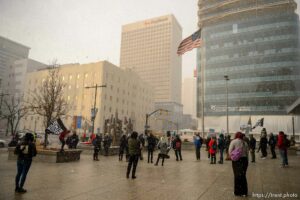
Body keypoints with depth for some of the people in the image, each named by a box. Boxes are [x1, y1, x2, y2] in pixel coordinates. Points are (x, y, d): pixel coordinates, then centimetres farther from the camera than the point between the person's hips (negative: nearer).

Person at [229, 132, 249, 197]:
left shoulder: (234, 141, -8)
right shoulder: (245, 143, 7)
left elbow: (230, 151, -12)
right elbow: (247, 153, 10)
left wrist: (233, 157, 5)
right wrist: (245, 159, 18)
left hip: (237, 160, -4)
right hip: (244, 159, 4)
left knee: (237, 176, 5)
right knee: (243, 176, 13)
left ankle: (238, 192, 12)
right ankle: (244, 192, 19)